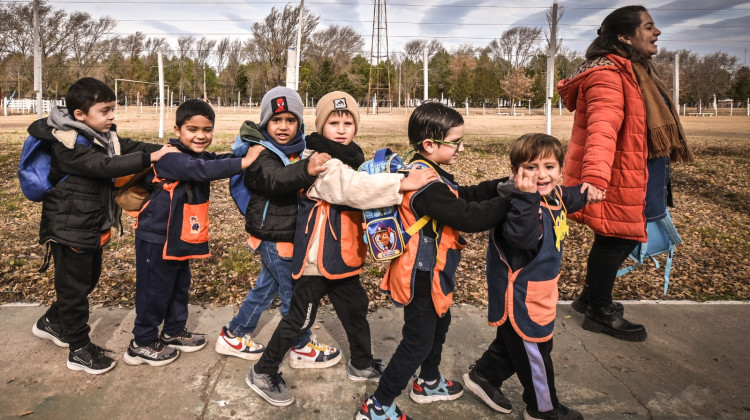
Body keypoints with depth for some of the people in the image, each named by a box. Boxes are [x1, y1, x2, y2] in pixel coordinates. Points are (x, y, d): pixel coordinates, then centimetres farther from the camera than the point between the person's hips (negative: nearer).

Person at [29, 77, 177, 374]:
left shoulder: (104, 135, 3)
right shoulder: (68, 144, -25)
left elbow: (128, 147, -4)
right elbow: (106, 166, -35)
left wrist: (163, 149, -20)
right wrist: (150, 158, -39)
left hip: (93, 227, 9)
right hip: (70, 230, -9)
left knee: (88, 279, 23)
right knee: (74, 286, 5)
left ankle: (52, 323, 44)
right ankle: (80, 349, 19)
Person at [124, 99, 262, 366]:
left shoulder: (200, 156, 9)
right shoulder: (171, 157, -24)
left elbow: (219, 161, 1)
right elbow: (202, 170, -38)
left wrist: (245, 152, -15)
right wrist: (243, 162, -40)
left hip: (181, 240, 9)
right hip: (157, 240, -9)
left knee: (180, 287, 21)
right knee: (154, 292, 4)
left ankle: (174, 332, 39)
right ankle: (142, 344, 20)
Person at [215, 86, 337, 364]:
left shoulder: (297, 150, 6)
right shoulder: (260, 154, -21)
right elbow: (275, 179, -42)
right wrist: (306, 170, -59)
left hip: (288, 234, 9)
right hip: (273, 236, -9)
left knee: (266, 286, 21)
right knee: (293, 292, 5)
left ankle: (233, 337, 37)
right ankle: (302, 348, 24)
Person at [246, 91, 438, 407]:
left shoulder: (350, 157, 8)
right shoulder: (321, 162, -22)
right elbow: (353, 188, -39)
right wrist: (402, 184, -44)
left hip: (343, 256, 9)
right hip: (318, 258, -9)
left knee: (355, 309, 21)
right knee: (300, 318, 3)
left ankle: (361, 364, 42)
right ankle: (262, 373, 22)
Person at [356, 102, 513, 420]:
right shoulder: (428, 186, -30)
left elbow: (464, 196, 9)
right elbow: (471, 217, -31)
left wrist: (502, 185, -2)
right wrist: (512, 199, -22)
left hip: (430, 274, 11)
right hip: (422, 277, -11)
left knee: (438, 324, 28)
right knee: (417, 342, 3)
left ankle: (429, 383, 50)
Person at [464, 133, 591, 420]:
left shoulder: (553, 195, 0)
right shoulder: (521, 202, -29)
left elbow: (565, 202, 25)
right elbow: (522, 237, -47)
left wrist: (583, 194, 12)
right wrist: (527, 197, -51)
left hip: (539, 291, 9)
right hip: (520, 295, -9)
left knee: (513, 341, 26)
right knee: (535, 352, 11)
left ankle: (483, 376, 45)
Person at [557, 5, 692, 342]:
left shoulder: (634, 70, 15)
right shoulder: (608, 74, -20)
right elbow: (602, 128, -37)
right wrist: (595, 177, -48)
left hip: (636, 175, 11)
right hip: (616, 179, -11)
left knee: (621, 237, 18)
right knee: (616, 238, 0)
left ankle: (592, 297, 35)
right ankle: (600, 313, 17)